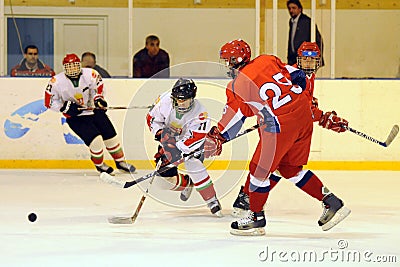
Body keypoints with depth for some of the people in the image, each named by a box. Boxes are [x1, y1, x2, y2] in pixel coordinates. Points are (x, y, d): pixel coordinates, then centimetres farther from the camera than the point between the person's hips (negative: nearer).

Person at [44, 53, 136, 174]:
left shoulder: (90, 74, -13)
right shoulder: (57, 82, -16)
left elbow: (98, 85, 6)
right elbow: (49, 102, -9)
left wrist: (98, 98, -12)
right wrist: (65, 107, -21)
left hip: (95, 111, 3)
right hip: (75, 117, -3)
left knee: (110, 135, 2)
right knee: (95, 139, -19)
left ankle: (120, 162, 23)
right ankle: (99, 165, 7)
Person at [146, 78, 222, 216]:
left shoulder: (199, 113, -32)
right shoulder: (165, 101, -23)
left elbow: (193, 140, -36)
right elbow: (152, 117, -6)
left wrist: (170, 151, -42)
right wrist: (160, 133, -25)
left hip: (190, 141, -3)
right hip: (169, 140, 4)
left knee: (193, 164, -32)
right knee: (166, 179, -5)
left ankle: (212, 201, -21)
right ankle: (187, 183, 30)